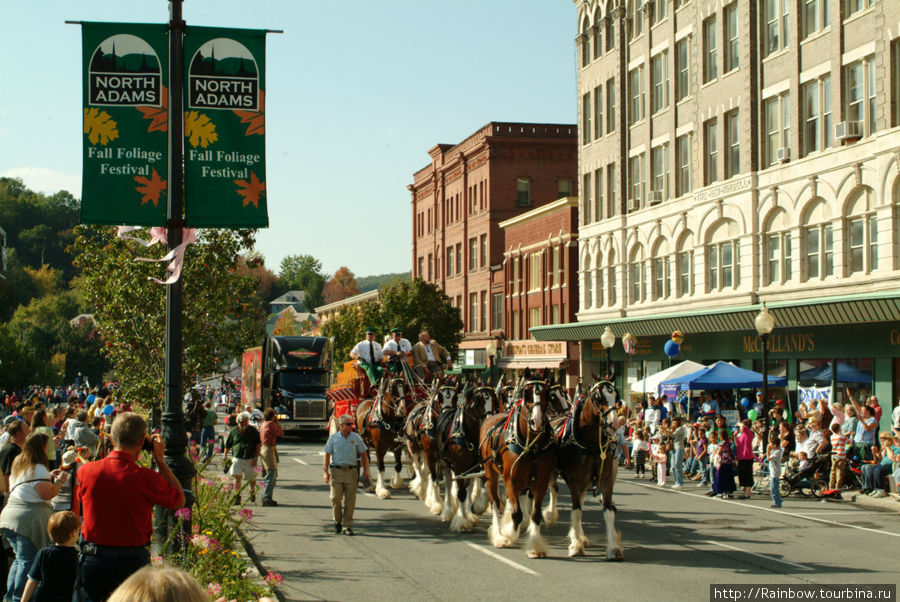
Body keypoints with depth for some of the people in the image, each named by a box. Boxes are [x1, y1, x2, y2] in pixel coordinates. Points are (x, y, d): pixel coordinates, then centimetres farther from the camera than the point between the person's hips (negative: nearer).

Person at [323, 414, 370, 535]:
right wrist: (325, 472, -5)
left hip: (351, 471, 1)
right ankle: (337, 521, 18)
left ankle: (347, 525, 7)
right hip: (336, 471, -1)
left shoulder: (356, 437, 6)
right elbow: (327, 456, 4)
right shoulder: (333, 438, 3)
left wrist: (366, 470, 3)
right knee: (335, 498, -4)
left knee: (350, 500, -1)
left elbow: (363, 454, 11)